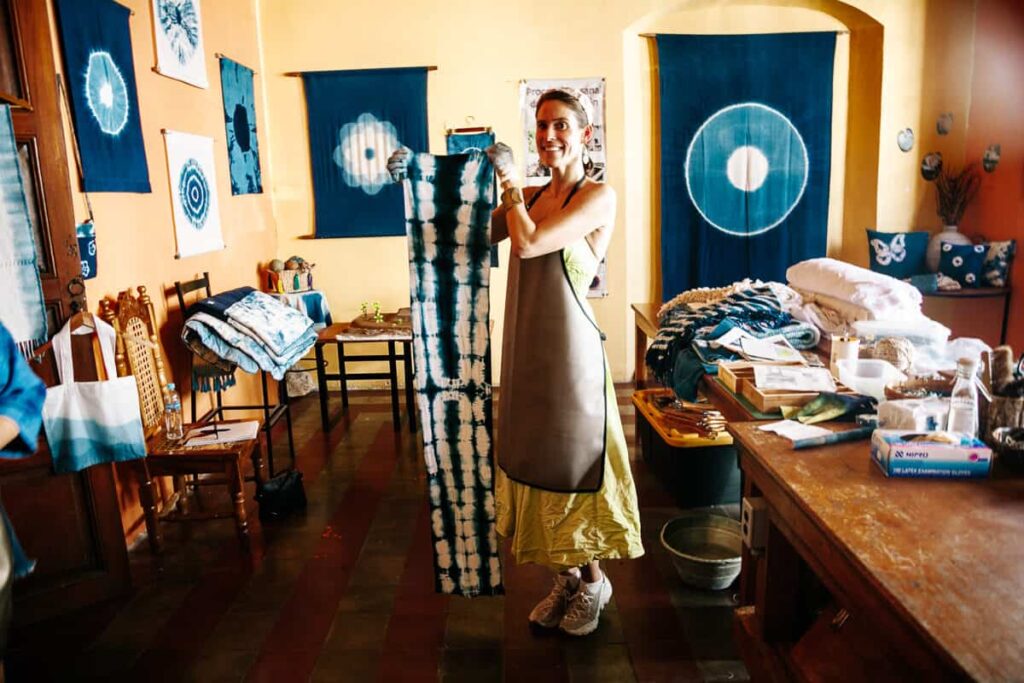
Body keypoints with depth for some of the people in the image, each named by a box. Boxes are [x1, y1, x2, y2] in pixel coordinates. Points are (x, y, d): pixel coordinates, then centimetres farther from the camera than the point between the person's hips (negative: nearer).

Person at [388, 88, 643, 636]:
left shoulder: (598, 197, -10)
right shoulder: (530, 197, 11)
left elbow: (528, 243, -21)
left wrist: (509, 179, -8)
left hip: (570, 353, -7)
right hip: (525, 353, 7)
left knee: (574, 464, 6)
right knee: (538, 465, 15)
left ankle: (592, 582, 30)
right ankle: (565, 578, 35)